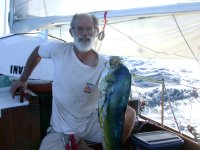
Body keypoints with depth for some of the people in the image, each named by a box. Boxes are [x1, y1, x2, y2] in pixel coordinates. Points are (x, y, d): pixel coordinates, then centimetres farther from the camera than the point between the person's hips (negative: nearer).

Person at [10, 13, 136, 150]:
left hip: (91, 122, 0)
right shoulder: (58, 50, -11)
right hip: (61, 130, 1)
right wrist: (22, 80, 15)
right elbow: (37, 52, 10)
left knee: (129, 114, -23)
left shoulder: (104, 66, -12)